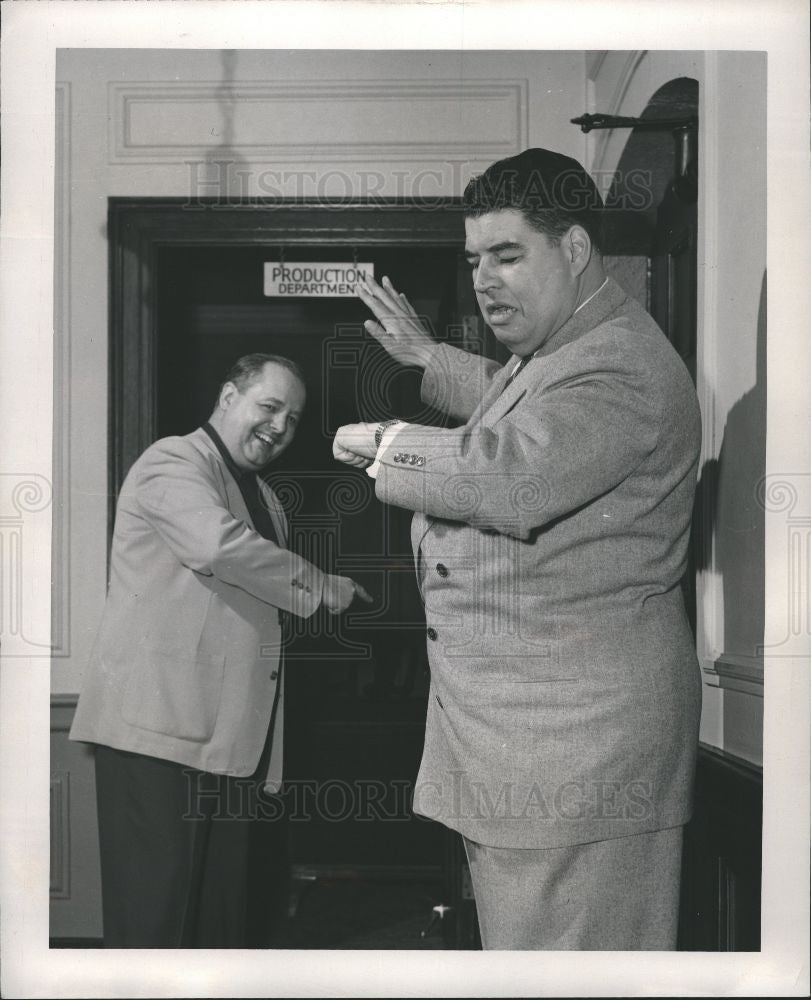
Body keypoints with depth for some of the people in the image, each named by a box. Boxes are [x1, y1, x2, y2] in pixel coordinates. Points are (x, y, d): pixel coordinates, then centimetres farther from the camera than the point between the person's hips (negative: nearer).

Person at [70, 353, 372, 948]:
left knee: (223, 914, 10)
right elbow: (217, 544, -24)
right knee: (154, 918, -6)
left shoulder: (265, 498, 23)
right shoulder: (174, 463, -5)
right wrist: (321, 586, -14)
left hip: (231, 737, 9)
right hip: (161, 728, -8)